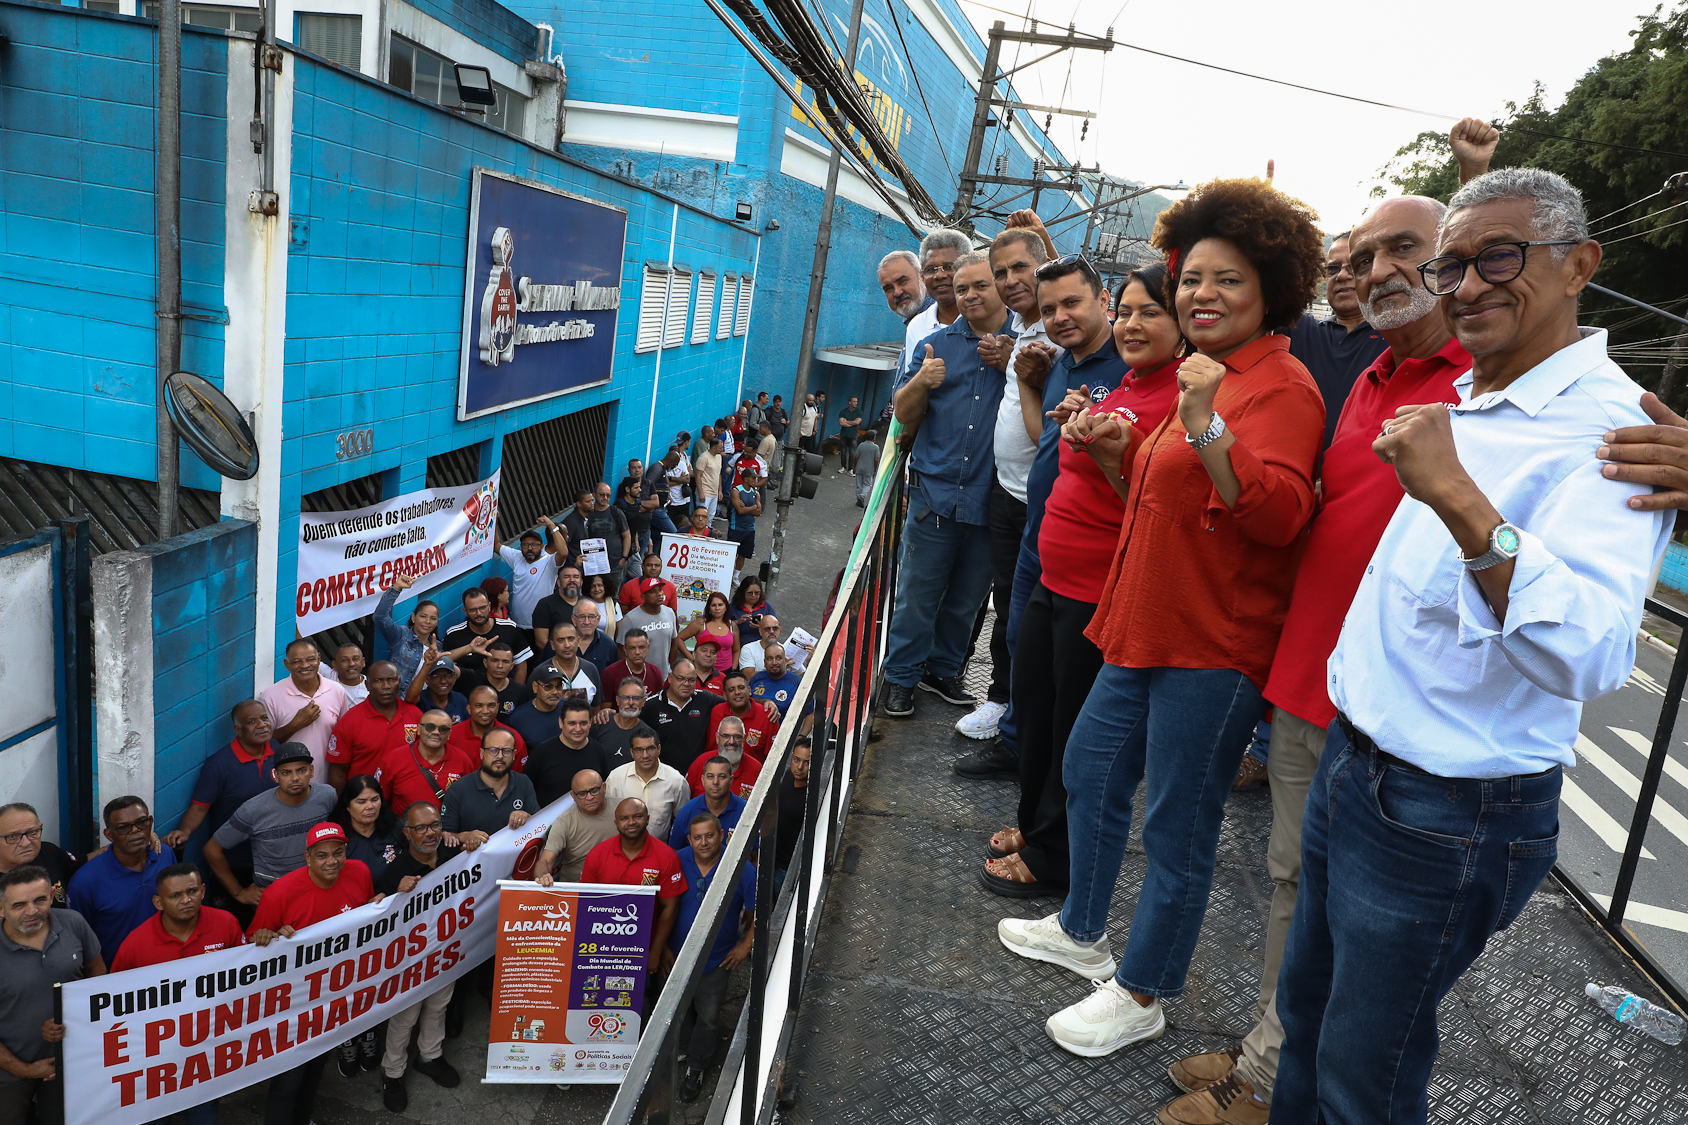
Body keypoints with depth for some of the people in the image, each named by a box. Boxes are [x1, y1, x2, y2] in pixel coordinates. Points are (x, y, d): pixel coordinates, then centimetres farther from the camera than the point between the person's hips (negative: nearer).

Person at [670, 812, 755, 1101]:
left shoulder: (742, 870, -20)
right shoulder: (677, 862, -15)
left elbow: (756, 913, -5)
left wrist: (746, 946, -6)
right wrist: (663, 948, -2)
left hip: (716, 959, -2)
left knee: (708, 1017, 11)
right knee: (681, 1011, 21)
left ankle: (695, 1069, 34)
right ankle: (689, 1048, 49)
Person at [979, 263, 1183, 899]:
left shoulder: (1180, 400, -17)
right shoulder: (1125, 388, 10)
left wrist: (1108, 457, -31)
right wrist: (1079, 427, 5)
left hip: (1100, 596, -9)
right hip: (1055, 580, 9)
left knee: (1073, 730, 8)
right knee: (1032, 710, 22)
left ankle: (1050, 858, 28)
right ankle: (1033, 824, 43)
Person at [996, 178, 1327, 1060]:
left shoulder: (1282, 388, -14)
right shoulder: (1210, 380, 17)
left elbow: (1277, 514, -30)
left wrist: (1206, 427, -40)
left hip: (1213, 649, -10)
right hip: (1147, 631, 10)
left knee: (1177, 826, 3)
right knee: (1090, 772, 21)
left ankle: (1140, 995, 22)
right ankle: (1082, 932, 41)